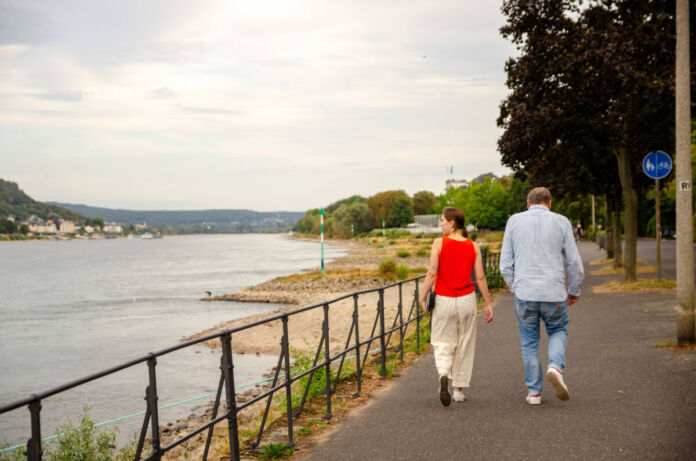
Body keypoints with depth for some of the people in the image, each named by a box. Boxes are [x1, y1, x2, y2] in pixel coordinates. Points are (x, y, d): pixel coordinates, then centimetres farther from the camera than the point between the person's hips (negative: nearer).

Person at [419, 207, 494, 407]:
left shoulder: (439, 243, -8)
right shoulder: (473, 246, 1)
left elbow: (432, 274, -11)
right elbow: (480, 277, -1)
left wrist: (423, 297, -1)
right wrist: (488, 304, 6)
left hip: (444, 300, -2)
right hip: (466, 300, 2)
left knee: (443, 343, 8)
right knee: (464, 345, 14)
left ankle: (443, 375, -21)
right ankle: (458, 389, 17)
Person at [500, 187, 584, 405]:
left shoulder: (514, 221, 4)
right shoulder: (561, 222, 2)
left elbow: (506, 263, 4)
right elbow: (574, 262, 3)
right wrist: (574, 291, 16)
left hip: (524, 292, 1)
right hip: (553, 293, 0)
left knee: (529, 342, 15)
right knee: (558, 331, 22)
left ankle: (534, 391, 14)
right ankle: (555, 366, -4)